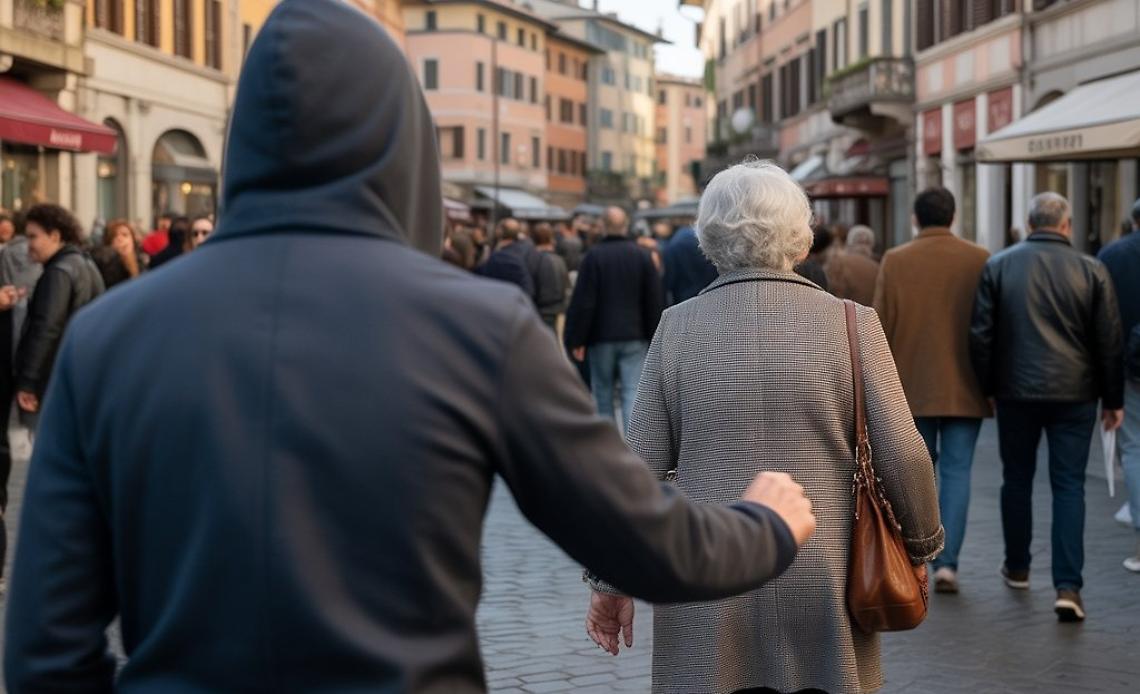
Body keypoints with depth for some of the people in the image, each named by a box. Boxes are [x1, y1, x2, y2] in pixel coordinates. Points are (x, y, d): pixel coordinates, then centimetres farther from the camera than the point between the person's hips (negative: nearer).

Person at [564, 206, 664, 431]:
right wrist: (654, 337, 12)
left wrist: (576, 340, -4)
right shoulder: (642, 256, 2)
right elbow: (655, 301, 5)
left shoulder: (593, 256, -7)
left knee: (603, 393, 12)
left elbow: (582, 303, -9)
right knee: (633, 393, -2)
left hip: (601, 336, -1)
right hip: (635, 337, 1)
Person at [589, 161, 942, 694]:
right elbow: (902, 456, -4)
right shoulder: (852, 324, -4)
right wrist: (920, 546, 13)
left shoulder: (676, 328, -2)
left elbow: (641, 466, -1)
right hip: (823, 585, 0)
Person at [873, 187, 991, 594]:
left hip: (912, 386, 1)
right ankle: (947, 561, -5)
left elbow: (882, 327, -3)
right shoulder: (979, 260, -3)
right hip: (965, 387, 0)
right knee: (957, 472, 2)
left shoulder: (895, 261, -4)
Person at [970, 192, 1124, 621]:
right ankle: (1068, 586, -8)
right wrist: (1113, 399, 9)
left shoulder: (998, 266, -2)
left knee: (1017, 479, 16)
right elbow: (1109, 341, 0)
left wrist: (987, 387, 10)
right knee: (1069, 486, 1)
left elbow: (981, 334, -1)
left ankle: (1017, 568, 29)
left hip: (1016, 392, 1)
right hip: (1074, 394, -1)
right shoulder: (1091, 270, -3)